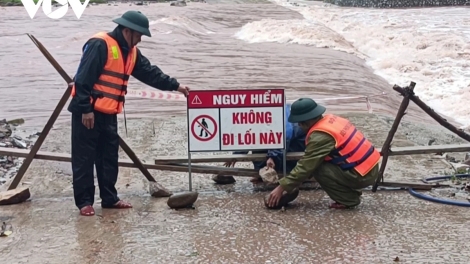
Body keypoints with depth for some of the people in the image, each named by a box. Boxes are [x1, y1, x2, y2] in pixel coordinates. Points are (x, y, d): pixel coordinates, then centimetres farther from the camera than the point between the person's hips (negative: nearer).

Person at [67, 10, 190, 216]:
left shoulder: (131, 52, 11)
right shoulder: (99, 45, -17)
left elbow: (150, 73, 13)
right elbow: (83, 79, -20)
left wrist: (175, 86, 7)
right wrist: (85, 109, -22)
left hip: (108, 114, 9)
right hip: (88, 112, -9)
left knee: (109, 157, 12)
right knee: (84, 158, -1)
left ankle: (109, 198, 21)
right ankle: (84, 201, 6)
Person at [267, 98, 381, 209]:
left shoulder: (320, 136, -20)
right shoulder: (330, 120, 7)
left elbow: (306, 166, -17)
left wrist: (282, 187, -9)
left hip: (362, 174, -9)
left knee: (317, 169, -9)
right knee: (315, 163, 14)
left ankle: (349, 199, -1)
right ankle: (351, 193, 16)